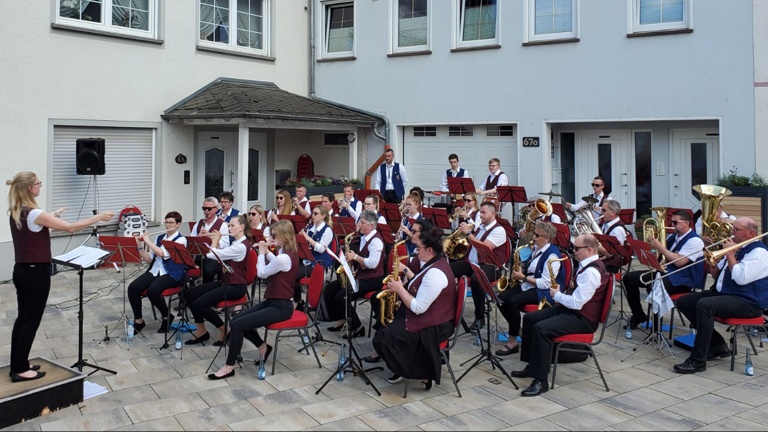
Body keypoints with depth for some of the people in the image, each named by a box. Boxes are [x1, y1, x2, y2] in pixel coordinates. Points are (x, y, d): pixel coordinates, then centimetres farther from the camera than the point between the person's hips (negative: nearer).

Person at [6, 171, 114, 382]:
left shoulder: (15, 213, 6)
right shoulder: (34, 214, -21)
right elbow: (70, 227, -20)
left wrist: (51, 216, 25)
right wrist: (99, 217, -13)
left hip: (21, 271, 9)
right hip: (36, 273, -9)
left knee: (23, 318, 16)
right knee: (31, 321, 1)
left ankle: (17, 365, 25)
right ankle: (20, 370, 9)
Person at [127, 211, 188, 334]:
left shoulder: (181, 240, -6)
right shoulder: (160, 238, 14)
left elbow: (163, 254, -20)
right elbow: (148, 259, 13)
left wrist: (148, 241, -11)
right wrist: (140, 246, -2)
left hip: (172, 274, -6)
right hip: (155, 271, 6)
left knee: (152, 290, -33)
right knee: (132, 288, -19)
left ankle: (167, 317, -7)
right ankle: (138, 320, -3)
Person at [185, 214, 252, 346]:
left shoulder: (241, 246, -19)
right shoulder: (235, 243, 14)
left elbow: (213, 255, -19)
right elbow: (219, 257, 14)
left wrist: (215, 241, -2)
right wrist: (216, 242, 5)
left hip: (236, 287, -10)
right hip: (226, 282, 10)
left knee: (200, 303, -21)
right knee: (190, 293, 0)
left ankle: (224, 330, -2)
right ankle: (201, 331, 8)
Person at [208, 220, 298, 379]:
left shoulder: (283, 258, -24)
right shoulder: (289, 253, 6)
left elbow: (262, 273, -10)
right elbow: (275, 264, 24)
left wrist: (261, 253, 3)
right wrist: (267, 252, 10)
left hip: (280, 307, -10)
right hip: (274, 302, 10)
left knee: (236, 325, -15)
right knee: (236, 320, 9)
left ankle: (229, 367, -3)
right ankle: (263, 347, 22)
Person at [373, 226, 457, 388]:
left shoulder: (435, 274, -27)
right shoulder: (436, 262, 5)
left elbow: (418, 308, -28)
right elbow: (421, 286, 16)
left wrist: (399, 289, -18)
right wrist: (406, 271, 9)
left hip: (433, 326, -11)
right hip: (429, 317, 11)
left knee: (381, 338, -14)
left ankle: (420, 372, -1)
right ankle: (406, 365, 23)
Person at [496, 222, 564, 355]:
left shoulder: (552, 255, -16)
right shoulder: (537, 248, 11)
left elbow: (545, 283, -22)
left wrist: (523, 277, -18)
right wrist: (520, 269, 4)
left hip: (544, 292, -9)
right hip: (528, 285, 9)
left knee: (513, 301, -31)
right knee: (501, 298, -13)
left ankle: (513, 342, -20)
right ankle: (517, 329, 3)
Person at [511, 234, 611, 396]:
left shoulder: (591, 272, -22)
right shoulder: (587, 265, 12)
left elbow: (576, 303, -26)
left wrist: (557, 295, -9)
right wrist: (561, 295, 5)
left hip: (583, 319, -11)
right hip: (570, 309, 11)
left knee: (541, 328, -29)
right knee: (529, 318, 8)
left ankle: (541, 380, -22)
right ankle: (532, 366, 17)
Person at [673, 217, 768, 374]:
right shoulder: (736, 248, 18)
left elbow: (741, 278, -25)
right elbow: (717, 276, 22)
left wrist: (729, 254, -15)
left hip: (747, 302, -10)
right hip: (723, 294, 10)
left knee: (705, 305, -35)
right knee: (684, 302, -1)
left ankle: (697, 361, -32)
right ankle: (717, 345, 4)